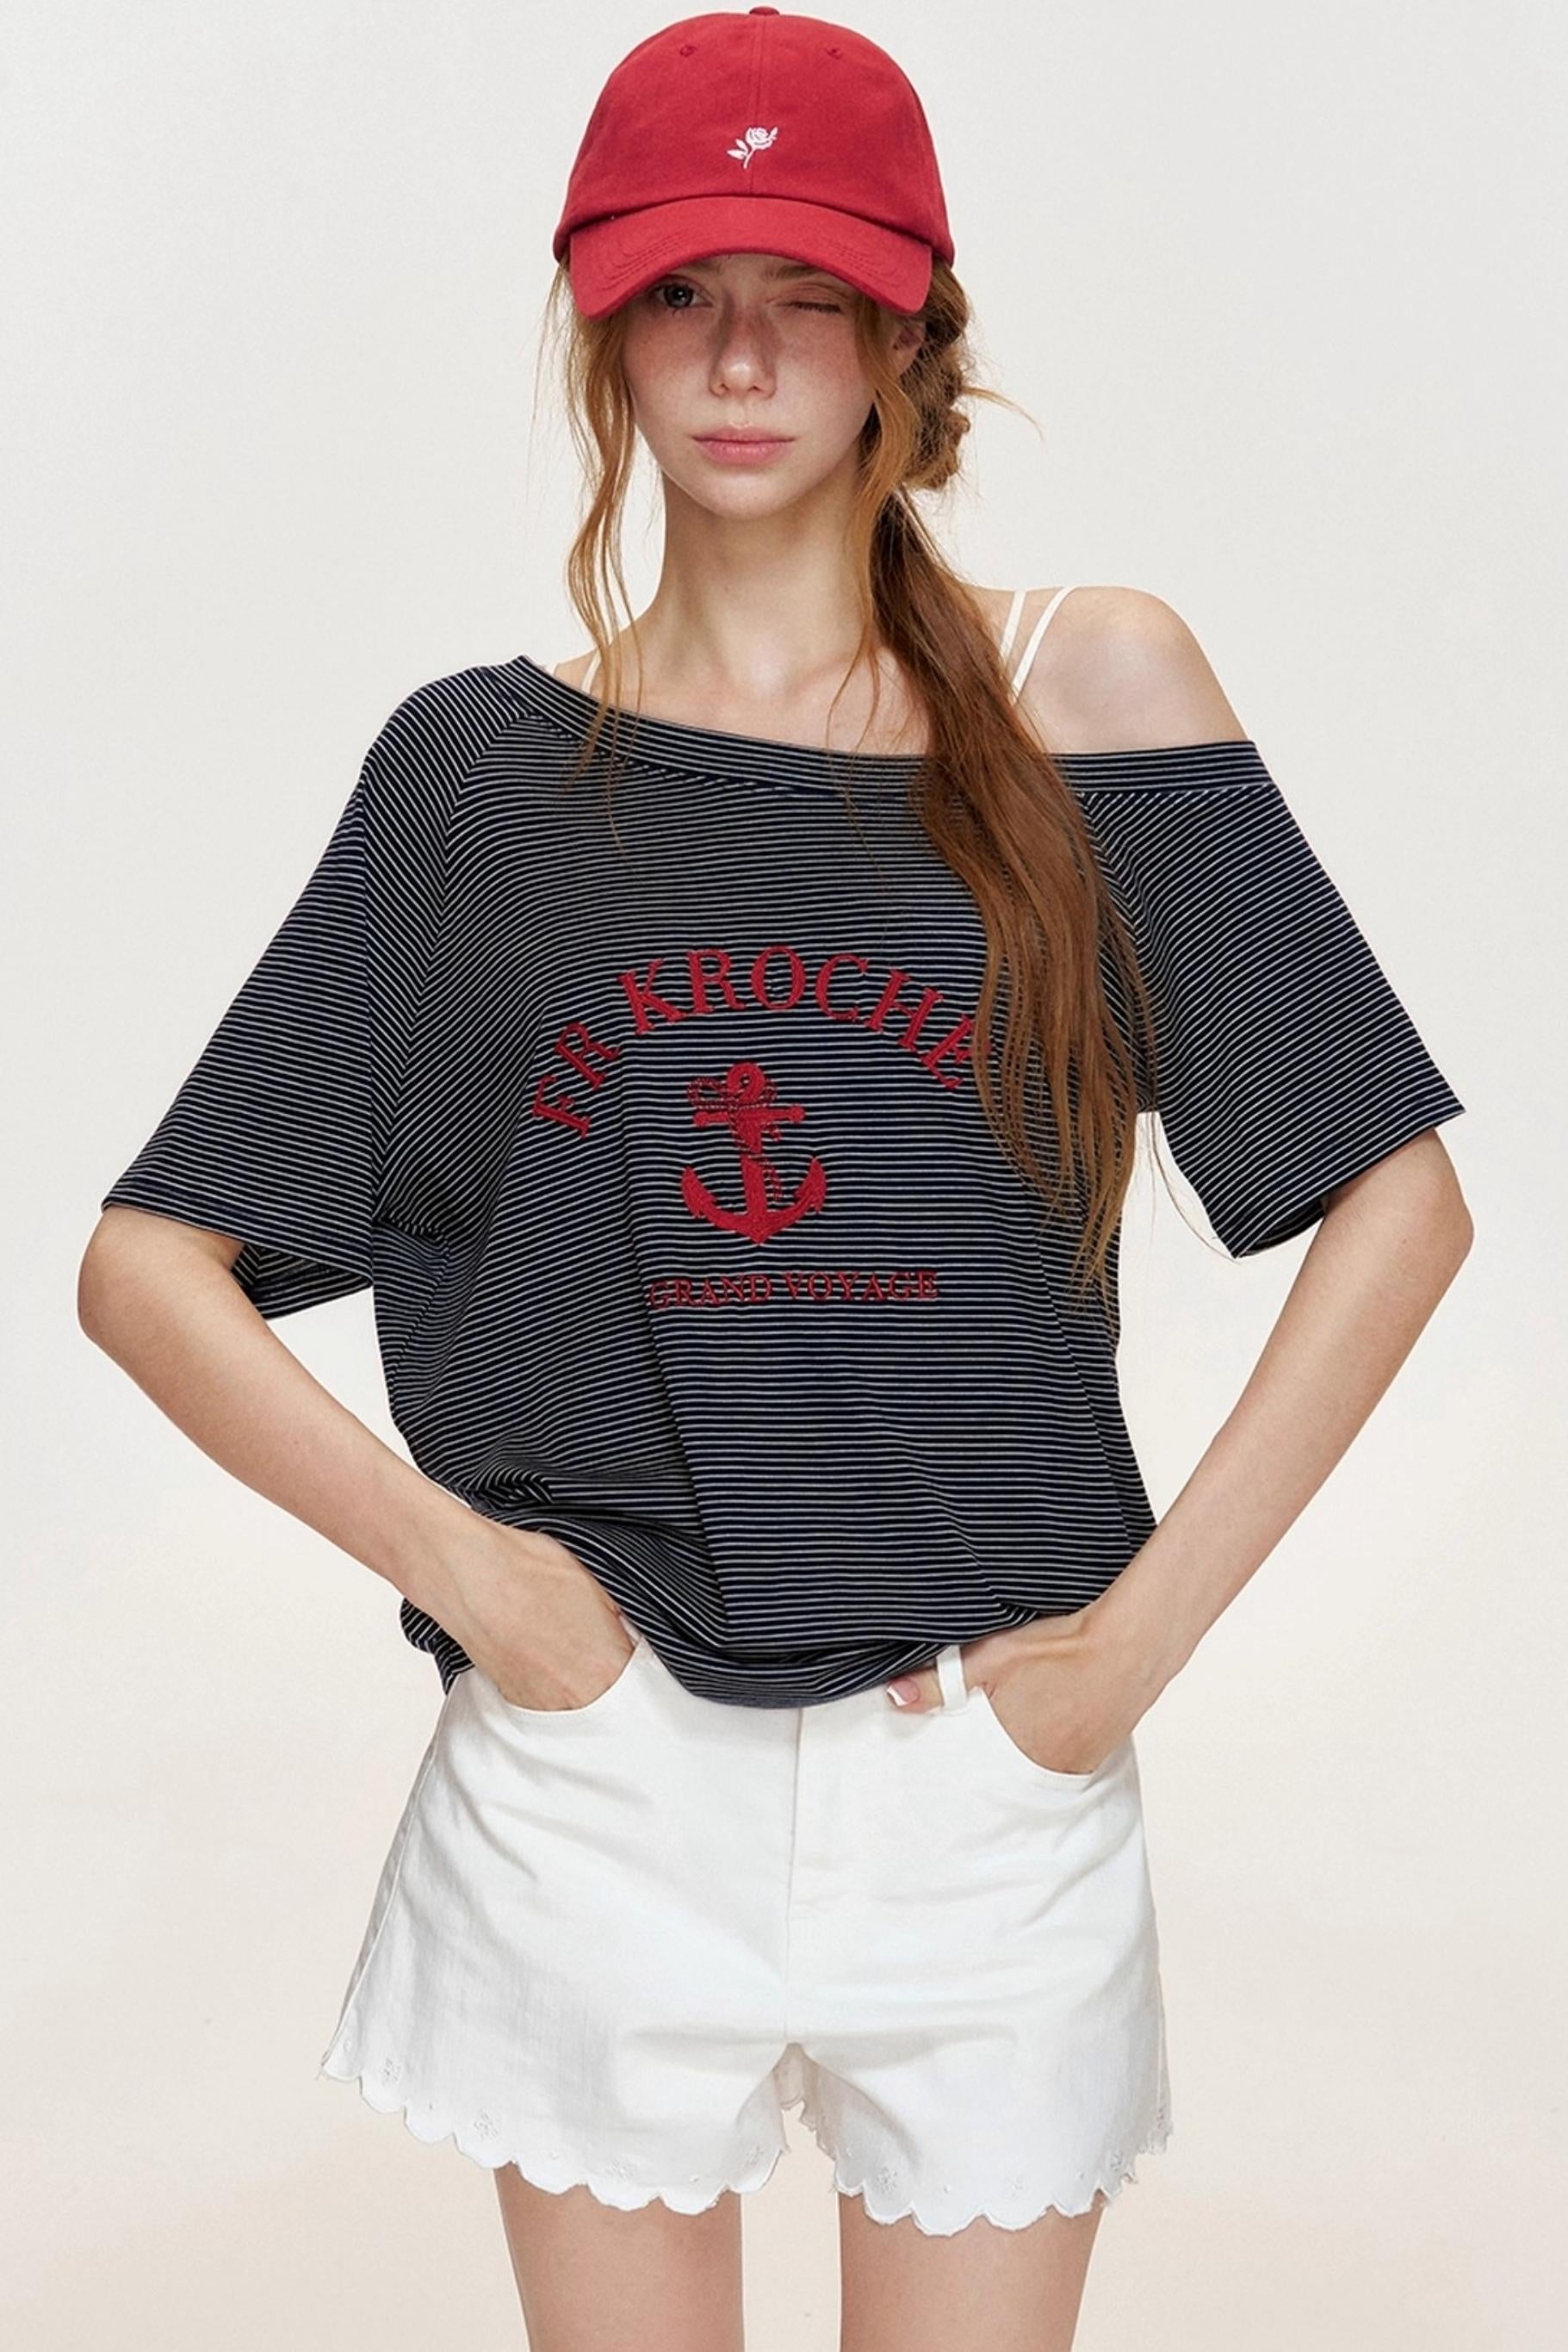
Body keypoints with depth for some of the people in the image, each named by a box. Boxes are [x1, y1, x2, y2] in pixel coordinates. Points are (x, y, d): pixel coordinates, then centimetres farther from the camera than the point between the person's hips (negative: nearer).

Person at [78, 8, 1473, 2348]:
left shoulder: (1093, 696, -1)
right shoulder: (482, 764, 2)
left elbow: (1400, 1200, -1)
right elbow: (147, 1262, 3)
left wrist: (1147, 1626, -7)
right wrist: (454, 1556, -9)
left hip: (987, 1764, 0)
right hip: (591, 1771, 1)